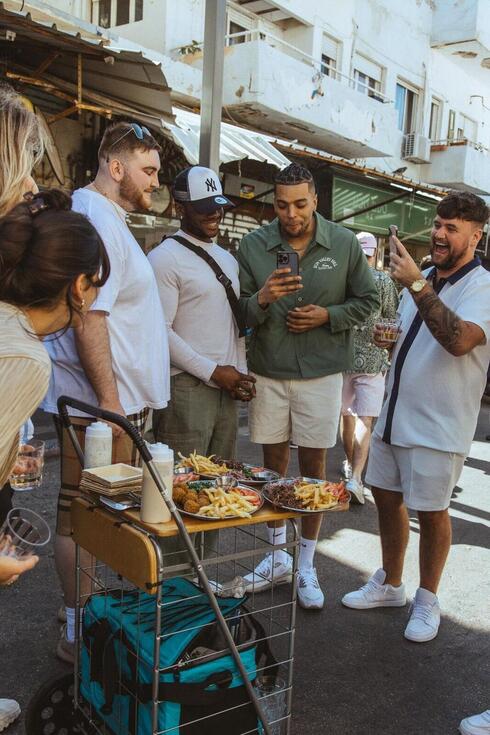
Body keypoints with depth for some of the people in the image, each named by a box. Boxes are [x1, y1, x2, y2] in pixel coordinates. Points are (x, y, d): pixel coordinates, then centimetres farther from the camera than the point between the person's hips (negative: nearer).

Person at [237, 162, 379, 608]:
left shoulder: (344, 244, -2)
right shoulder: (254, 245, -2)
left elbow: (367, 300, 6)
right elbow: (239, 311, -3)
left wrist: (328, 315, -11)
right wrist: (262, 299, -24)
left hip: (321, 373, -1)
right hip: (268, 372, 1)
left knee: (313, 466, 6)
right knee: (273, 463, 10)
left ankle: (306, 566, 21)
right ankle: (278, 555, 29)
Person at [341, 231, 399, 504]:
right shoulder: (384, 281, -4)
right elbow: (393, 321, 0)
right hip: (372, 360, -2)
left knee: (347, 415, 17)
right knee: (364, 421, -3)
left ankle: (350, 465, 34)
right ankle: (355, 477, -15)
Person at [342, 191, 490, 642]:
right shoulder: (423, 279, 11)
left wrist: (417, 285, -35)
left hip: (436, 427, -7)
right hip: (395, 415, 7)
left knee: (430, 512, 5)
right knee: (387, 499, 16)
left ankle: (427, 600, 26)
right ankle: (389, 585, 35)